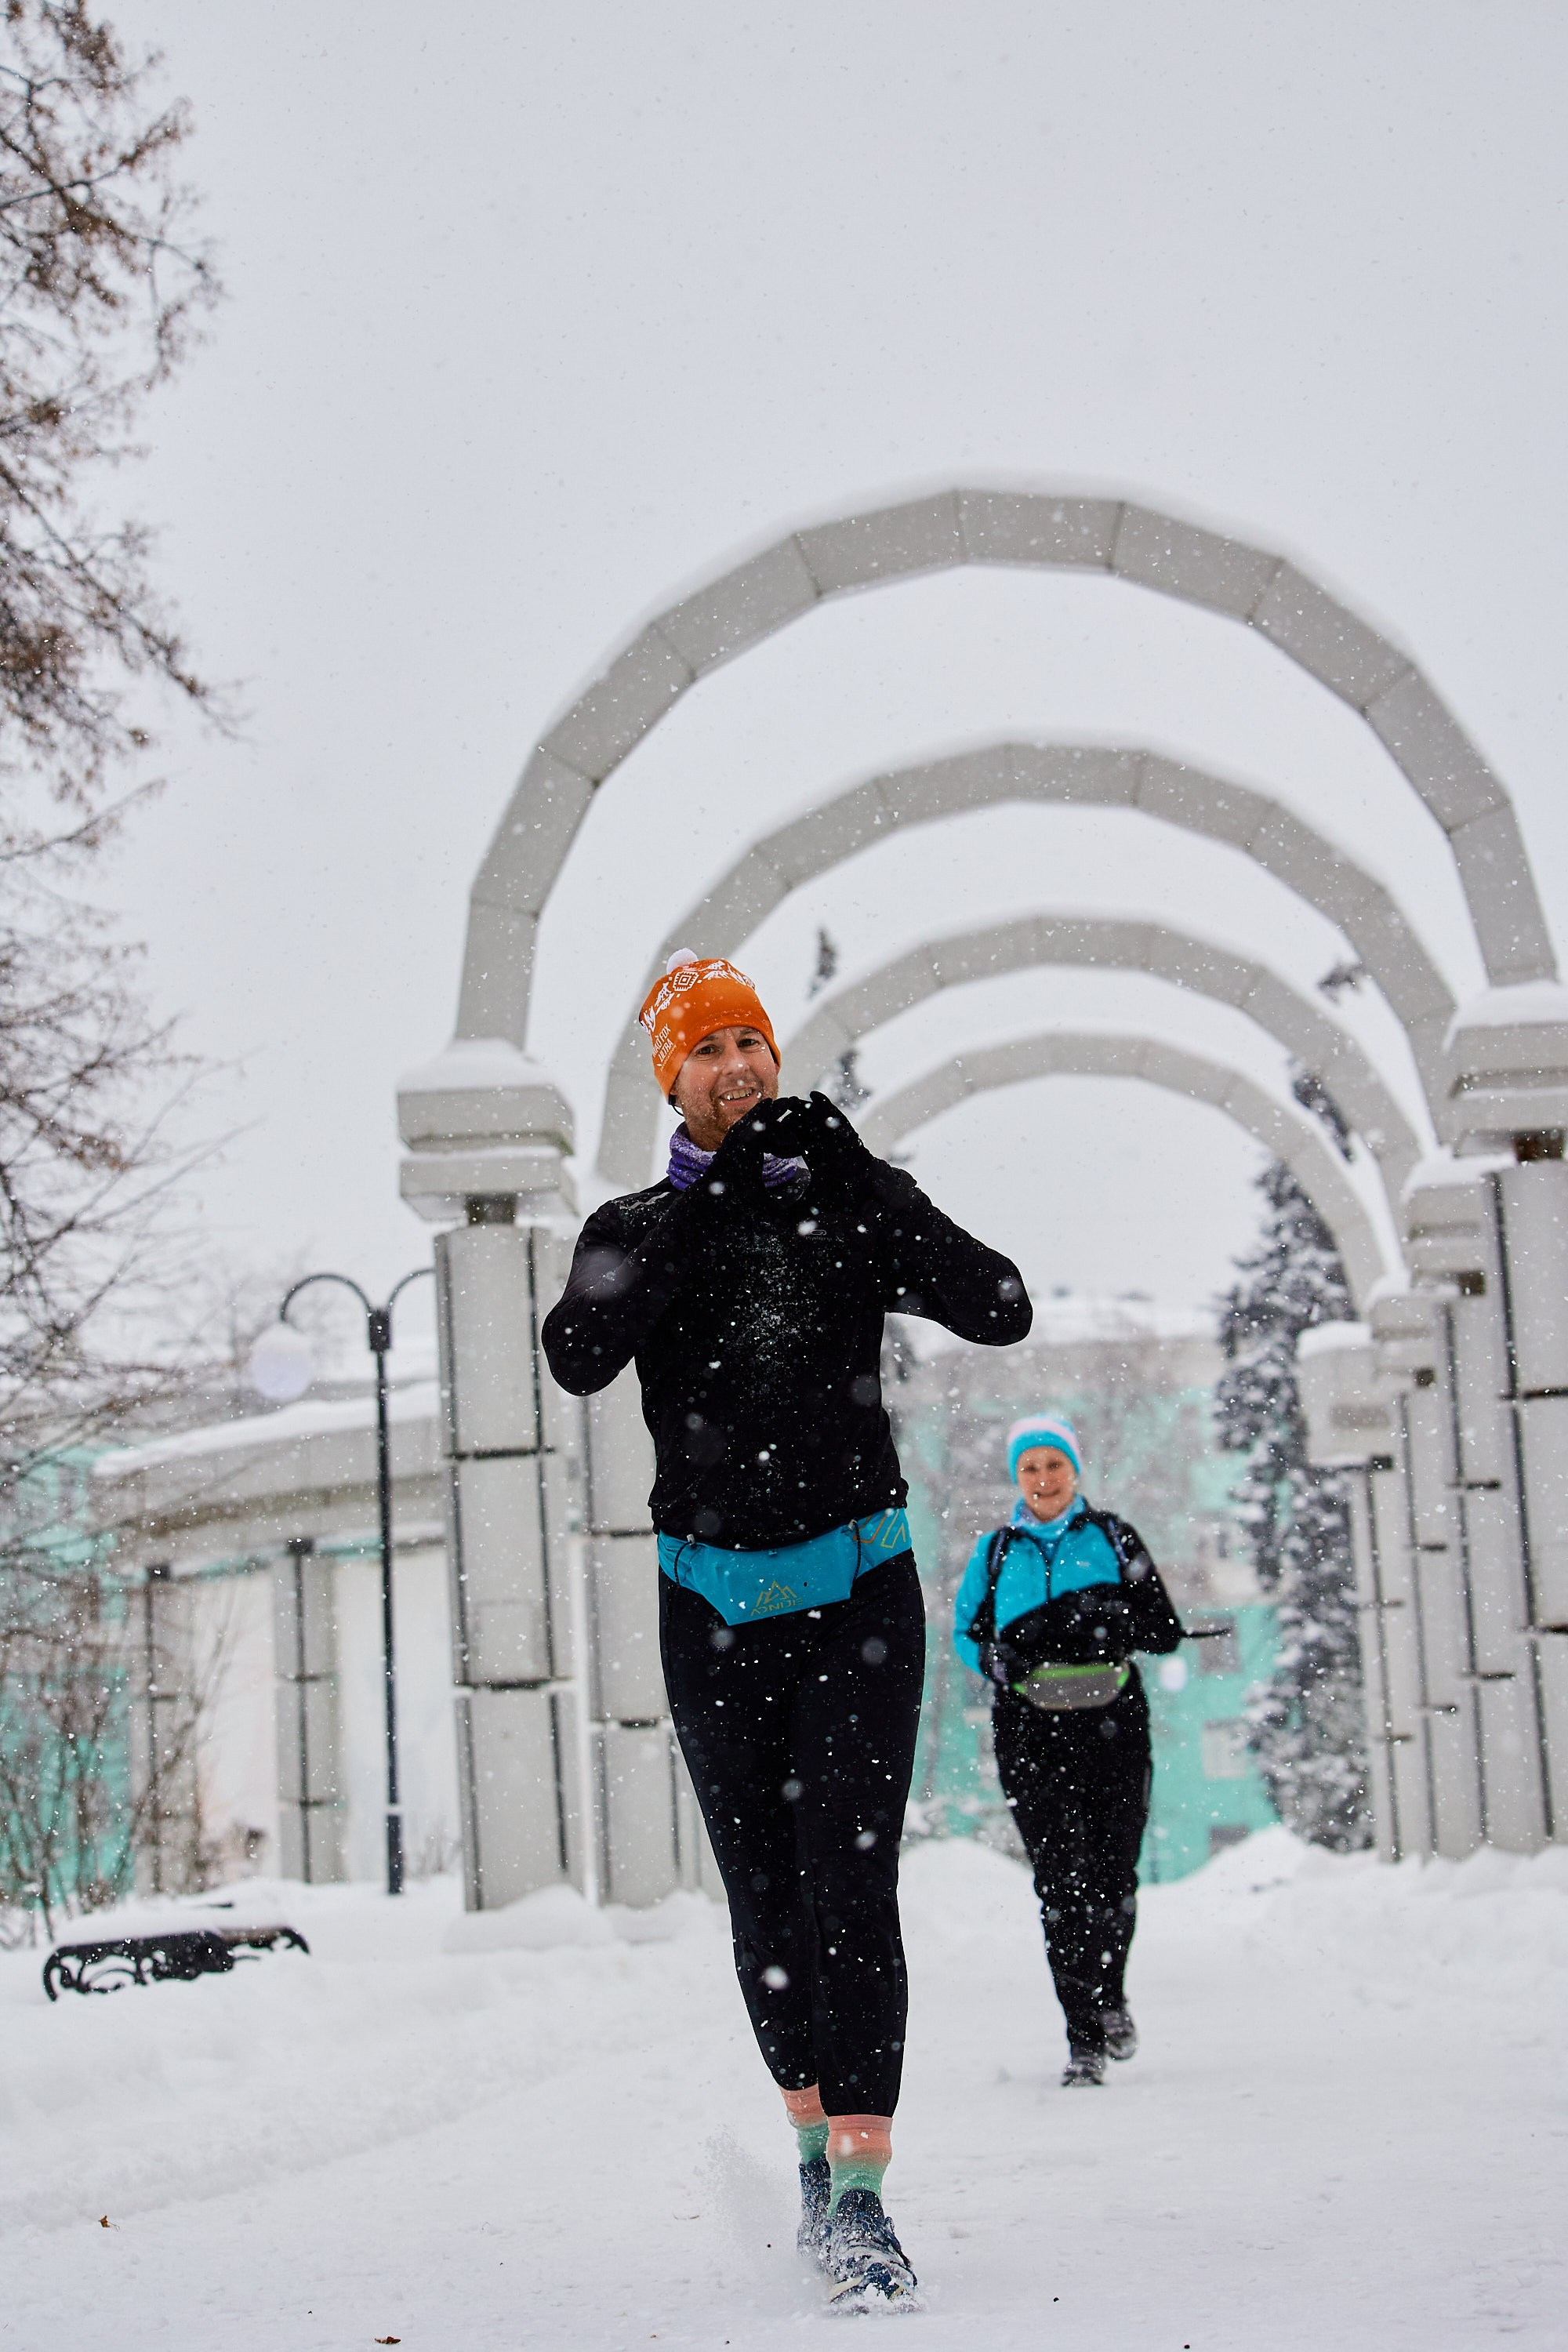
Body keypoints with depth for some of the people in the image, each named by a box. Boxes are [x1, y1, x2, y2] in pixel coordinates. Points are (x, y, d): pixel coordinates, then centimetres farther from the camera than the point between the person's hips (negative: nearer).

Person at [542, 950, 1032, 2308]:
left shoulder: (854, 1201, 3)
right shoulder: (642, 1230, 5)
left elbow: (1001, 1314, -10)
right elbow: (578, 1358, -16)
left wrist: (851, 1185, -17)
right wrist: (701, 1206, -22)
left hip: (856, 1590, -2)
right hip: (713, 1602, 2)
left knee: (850, 1884, -13)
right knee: (766, 1894, 7)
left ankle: (860, 2197, -17)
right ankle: (817, 2145, 25)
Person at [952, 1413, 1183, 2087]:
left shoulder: (1112, 1538, 11)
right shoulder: (996, 1551, 13)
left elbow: (1166, 1629, 8)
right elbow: (967, 1632, 15)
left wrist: (1111, 1618, -13)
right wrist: (1002, 1659, -7)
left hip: (1111, 1723, 0)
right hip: (1029, 1727, 0)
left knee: (1111, 1872, -3)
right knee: (1060, 1880, -7)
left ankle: (1109, 1995, 25)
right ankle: (1084, 2036, -5)